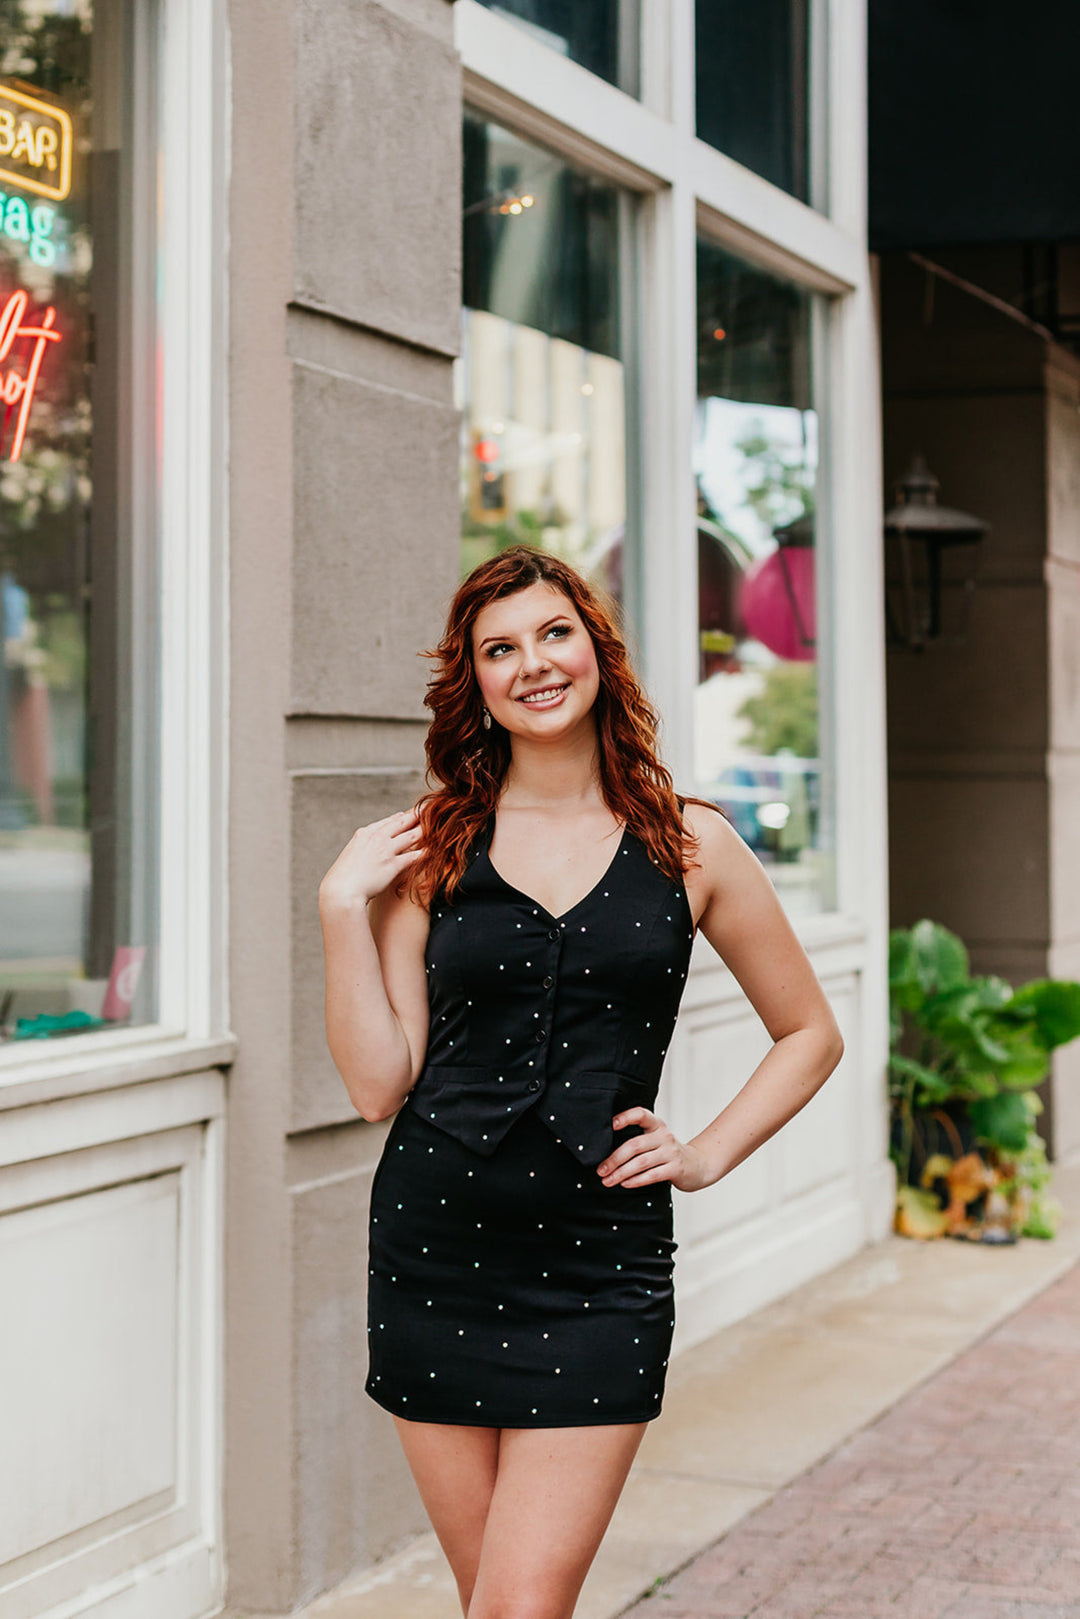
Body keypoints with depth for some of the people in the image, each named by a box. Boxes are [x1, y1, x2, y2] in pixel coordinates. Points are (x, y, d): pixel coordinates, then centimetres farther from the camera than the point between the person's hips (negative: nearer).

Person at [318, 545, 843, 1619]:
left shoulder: (689, 846, 4)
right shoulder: (429, 847, 4)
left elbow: (810, 1031, 16)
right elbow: (380, 1085, -1)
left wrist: (707, 1153, 4)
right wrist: (343, 910, -8)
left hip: (602, 1259, -1)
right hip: (436, 1249, 1)